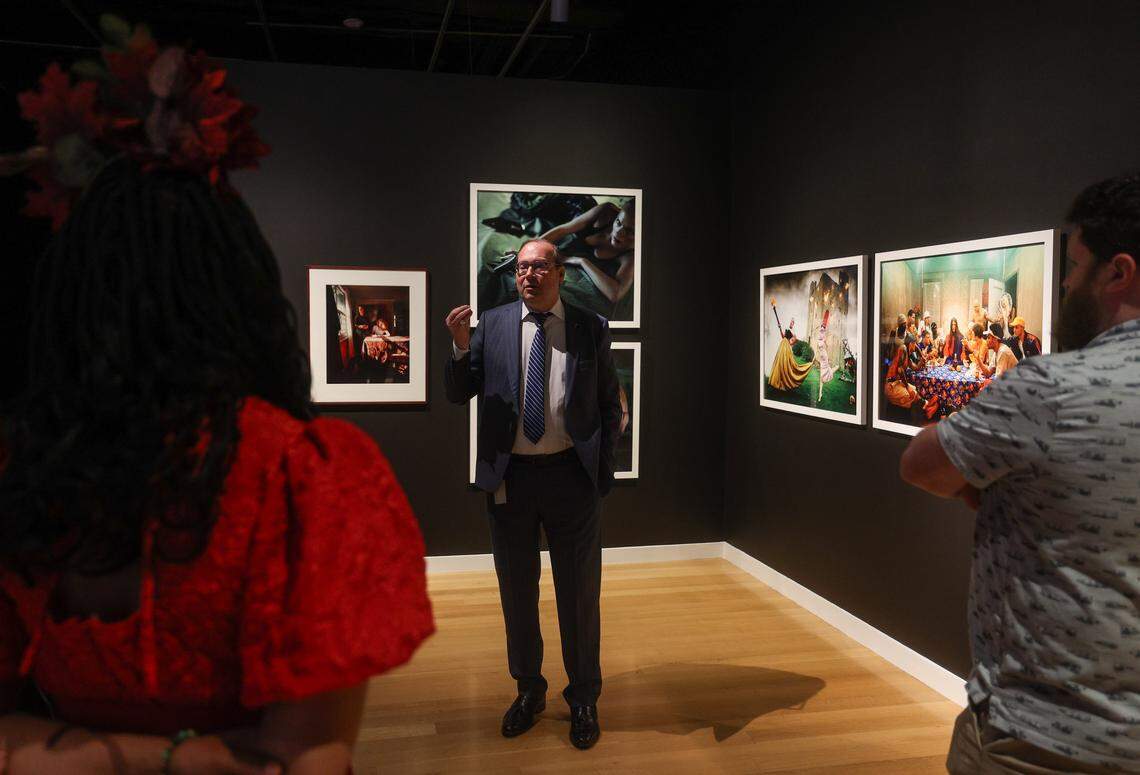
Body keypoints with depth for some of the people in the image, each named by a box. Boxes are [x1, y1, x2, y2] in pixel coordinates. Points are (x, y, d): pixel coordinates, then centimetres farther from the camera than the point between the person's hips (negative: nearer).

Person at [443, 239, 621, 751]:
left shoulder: (591, 329, 1)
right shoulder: (492, 325, 1)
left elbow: (609, 404, 7)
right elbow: (458, 393, 0)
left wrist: (604, 466, 0)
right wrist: (461, 348, -17)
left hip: (572, 477, -1)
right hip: (510, 477, 1)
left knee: (579, 592, 10)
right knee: (517, 591, 15)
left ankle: (583, 699, 28)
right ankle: (528, 690, 34)